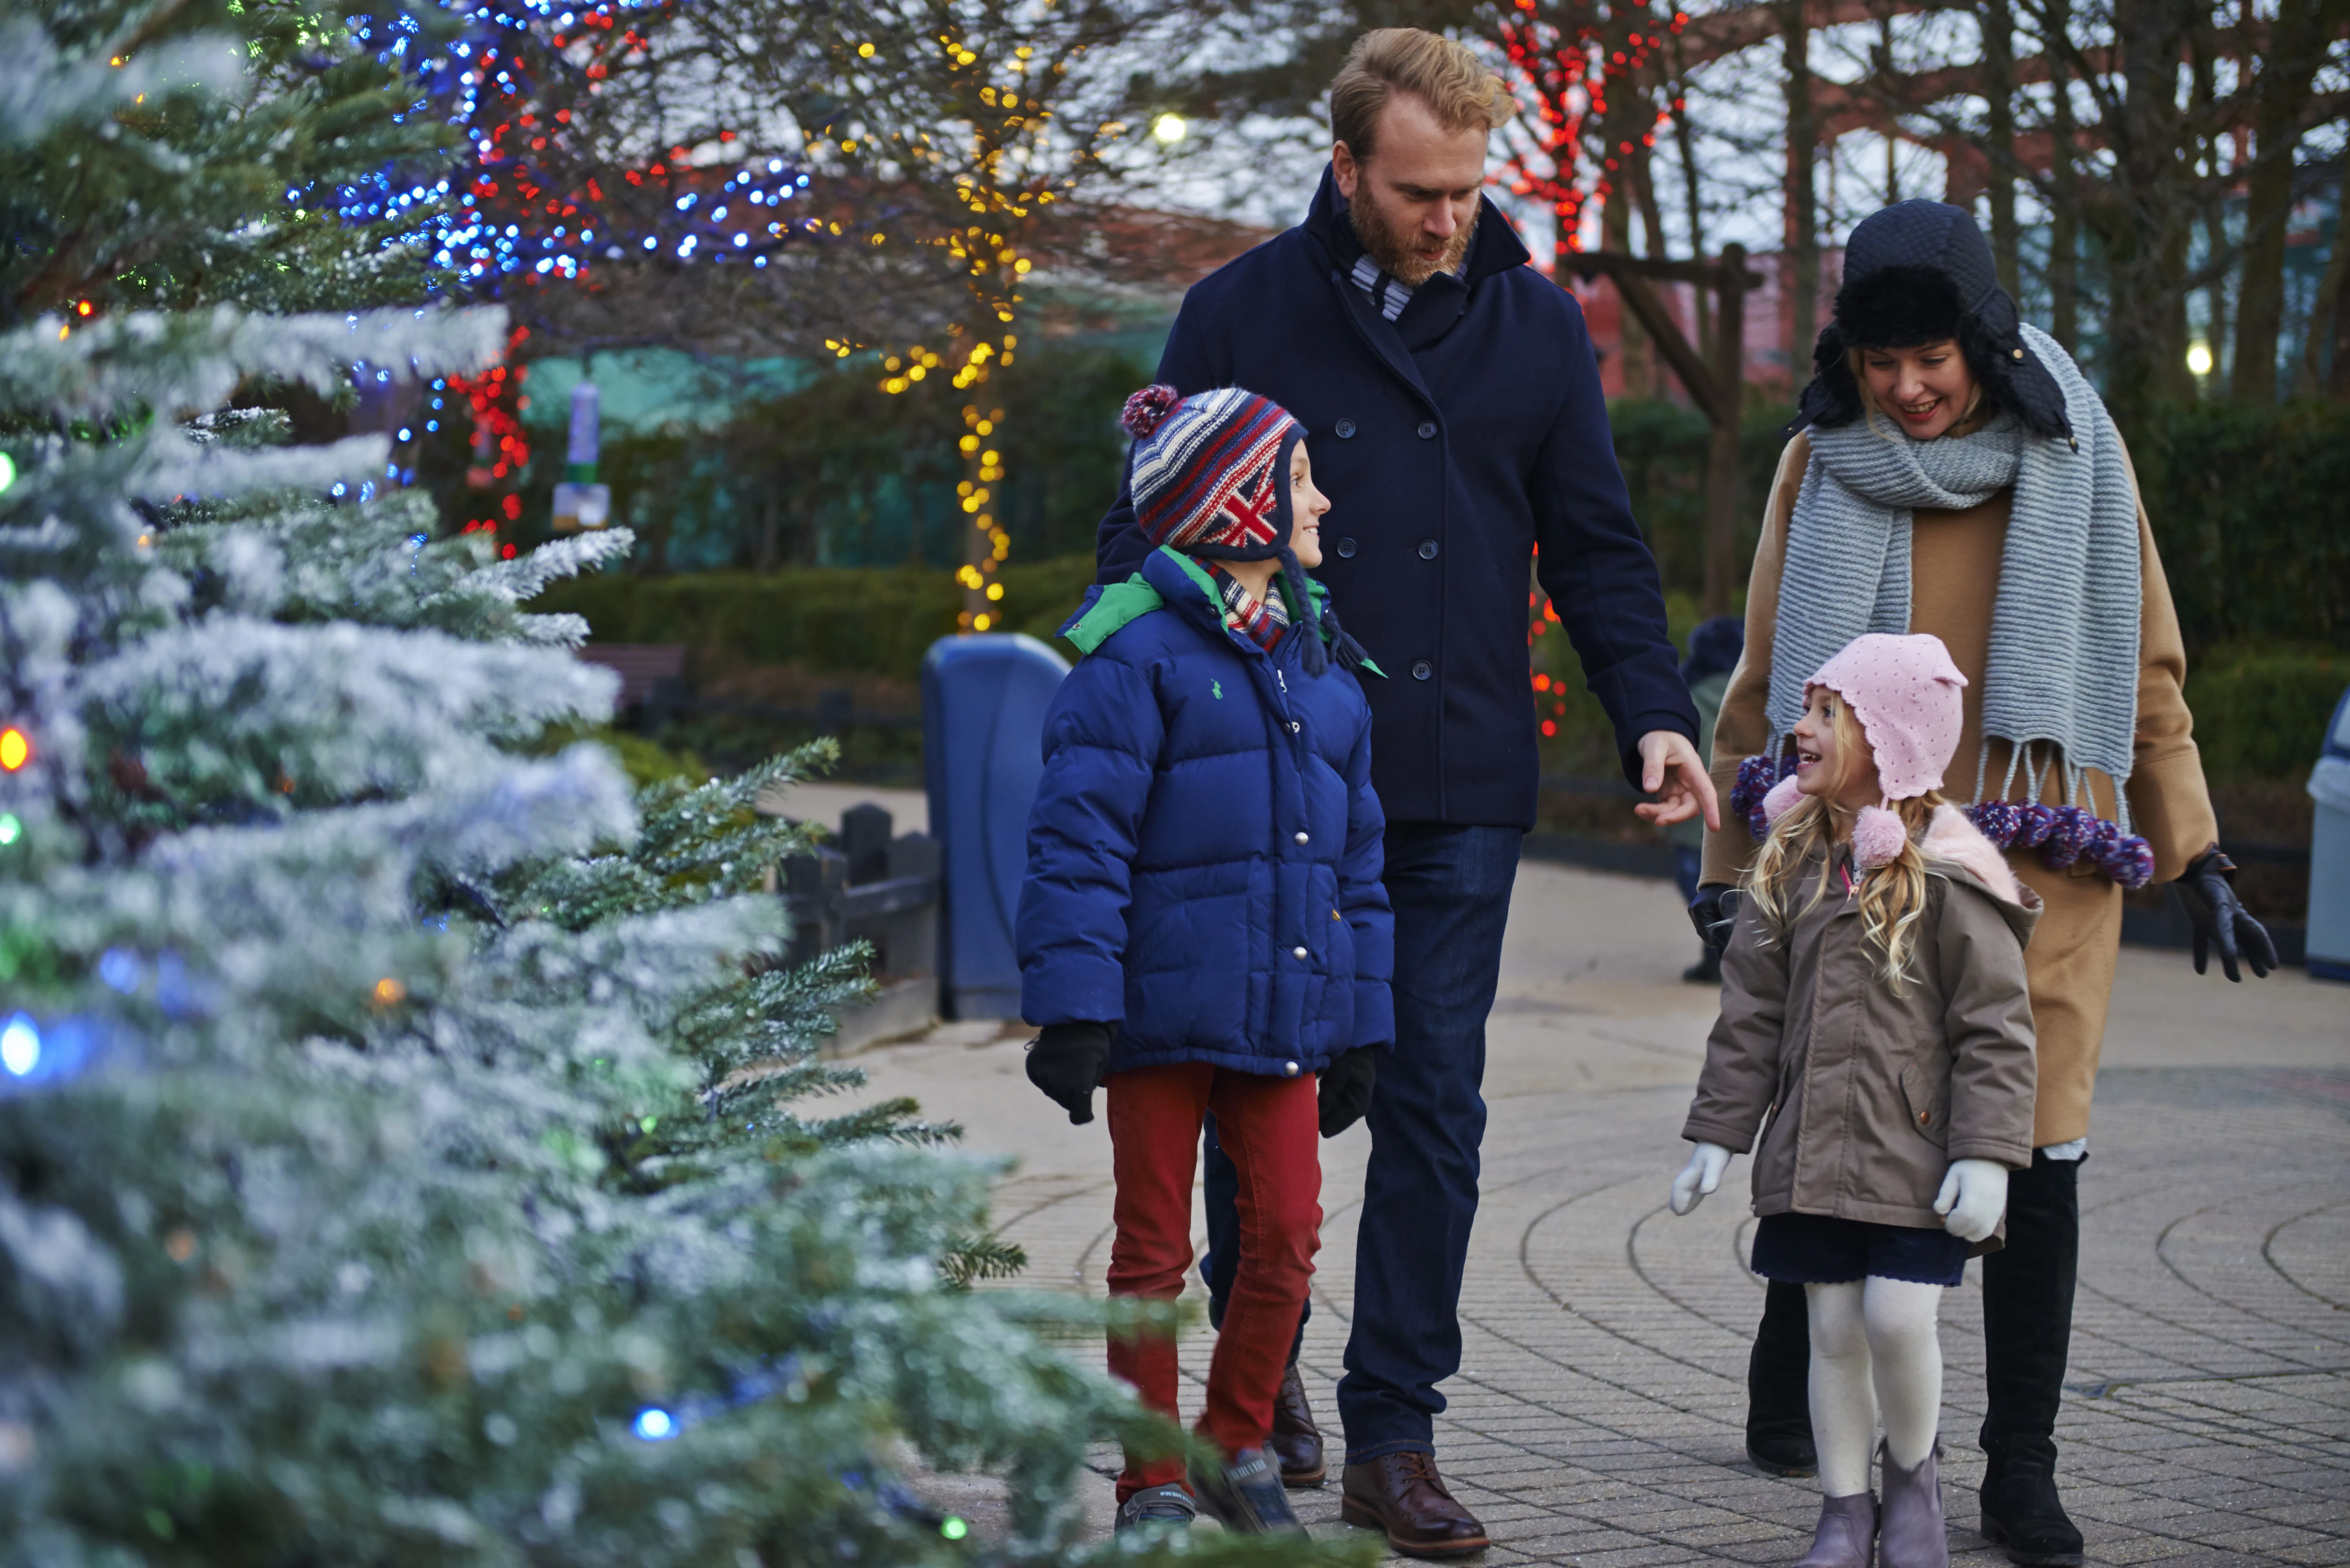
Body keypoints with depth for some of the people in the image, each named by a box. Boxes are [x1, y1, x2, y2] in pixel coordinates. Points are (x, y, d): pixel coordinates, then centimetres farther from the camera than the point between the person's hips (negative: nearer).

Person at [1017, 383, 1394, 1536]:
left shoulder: (1320, 658, 13)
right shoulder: (1138, 650, -9)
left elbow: (1353, 849, 18)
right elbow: (1080, 835, -12)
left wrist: (1360, 1015, 15)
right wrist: (1072, 1007, -17)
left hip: (1281, 1008, 6)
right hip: (1160, 1006, -6)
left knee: (1288, 1233, 3)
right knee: (1153, 1253, 4)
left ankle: (1238, 1448, 23)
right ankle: (1154, 1488, 15)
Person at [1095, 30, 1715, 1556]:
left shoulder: (1538, 327, 7)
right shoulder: (1241, 315, 0)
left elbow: (1597, 548, 10)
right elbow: (1150, 530, 4)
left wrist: (1655, 714, -4)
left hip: (1460, 797, 1)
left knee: (1435, 1109, 1)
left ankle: (1395, 1435, 9)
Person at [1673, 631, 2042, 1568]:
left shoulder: (1948, 875, -10)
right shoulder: (1792, 862, 8)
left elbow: (1995, 1028, -10)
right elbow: (1751, 1011, 11)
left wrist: (1986, 1155, -15)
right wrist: (1718, 1132, 8)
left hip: (1915, 1155, -5)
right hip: (1812, 1152, 5)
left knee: (1898, 1317, -11)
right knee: (1833, 1329, 7)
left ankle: (1912, 1475, 16)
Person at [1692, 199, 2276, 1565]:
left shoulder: (2075, 453, 5)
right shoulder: (1821, 463, 6)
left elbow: (2146, 670, 11)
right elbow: (1768, 678, 13)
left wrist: (2197, 858, 10)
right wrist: (1731, 860, 13)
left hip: (2037, 854, 0)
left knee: (2036, 1149, -4)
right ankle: (1789, 1400, 23)